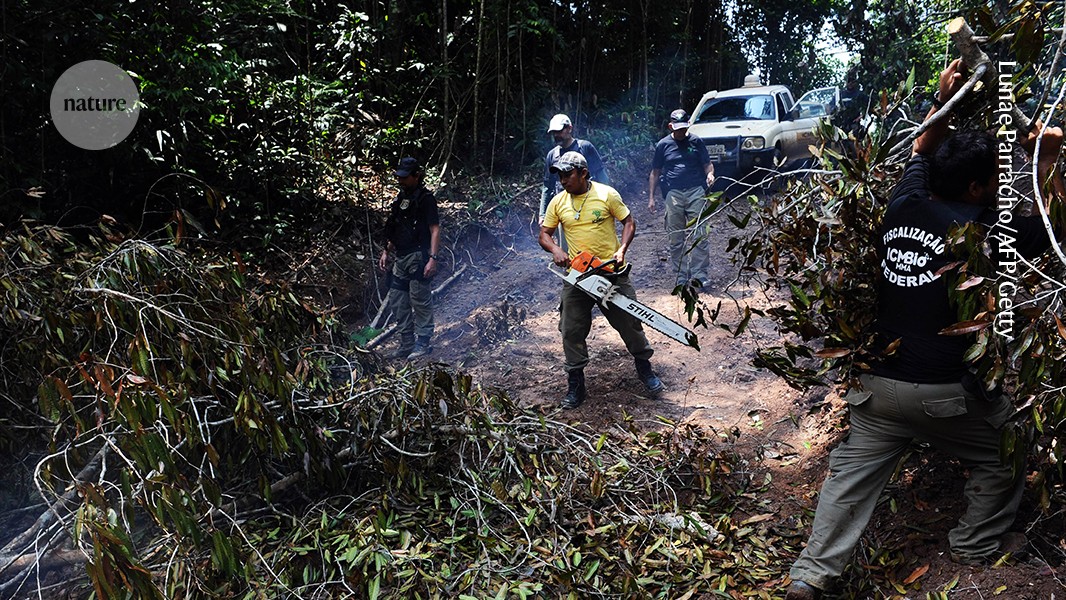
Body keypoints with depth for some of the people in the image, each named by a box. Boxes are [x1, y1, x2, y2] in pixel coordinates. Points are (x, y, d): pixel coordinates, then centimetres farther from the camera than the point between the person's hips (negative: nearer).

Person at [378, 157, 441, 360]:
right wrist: (386, 251, 18)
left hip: (418, 257, -9)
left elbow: (435, 230, -14)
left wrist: (432, 258, -21)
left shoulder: (425, 198, -9)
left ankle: (423, 343, 6)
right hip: (401, 258, 9)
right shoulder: (401, 198, 16)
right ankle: (407, 344, 19)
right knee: (397, 301, 11)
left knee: (420, 301, -4)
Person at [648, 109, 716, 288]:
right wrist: (651, 197, 10)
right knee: (676, 238, 2)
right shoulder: (663, 145, 12)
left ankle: (699, 275, -11)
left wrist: (710, 174, -10)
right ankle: (681, 278, 9)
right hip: (673, 194, 1)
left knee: (699, 235, -11)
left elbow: (707, 163, 13)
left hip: (696, 191, -1)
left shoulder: (696, 142, 11)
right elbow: (655, 173, 15)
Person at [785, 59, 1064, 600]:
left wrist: (943, 101, 19)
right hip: (945, 392, -5)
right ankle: (978, 545, 36)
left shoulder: (902, 208, 3)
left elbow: (921, 153, 23)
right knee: (1007, 450, 23)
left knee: (852, 475, 10)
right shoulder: (979, 229, -13)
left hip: (877, 382, 5)